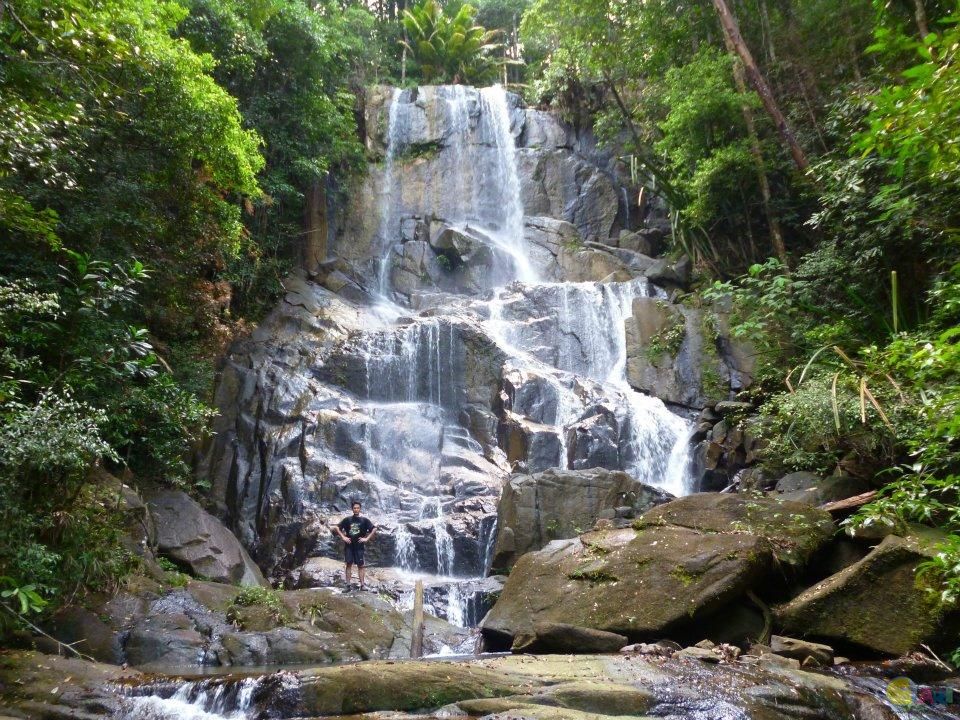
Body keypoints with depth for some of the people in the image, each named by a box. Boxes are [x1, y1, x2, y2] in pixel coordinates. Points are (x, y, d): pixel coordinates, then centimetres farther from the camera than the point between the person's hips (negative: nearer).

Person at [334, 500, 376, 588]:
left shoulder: (364, 520, 2)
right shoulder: (347, 519, 4)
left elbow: (374, 529, -2)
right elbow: (337, 528, 7)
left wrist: (367, 539, -8)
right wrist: (343, 537, -3)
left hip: (359, 546, -1)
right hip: (349, 545, 1)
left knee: (360, 565, -1)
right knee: (349, 564, -1)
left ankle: (362, 585, -2)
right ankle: (348, 585, 1)